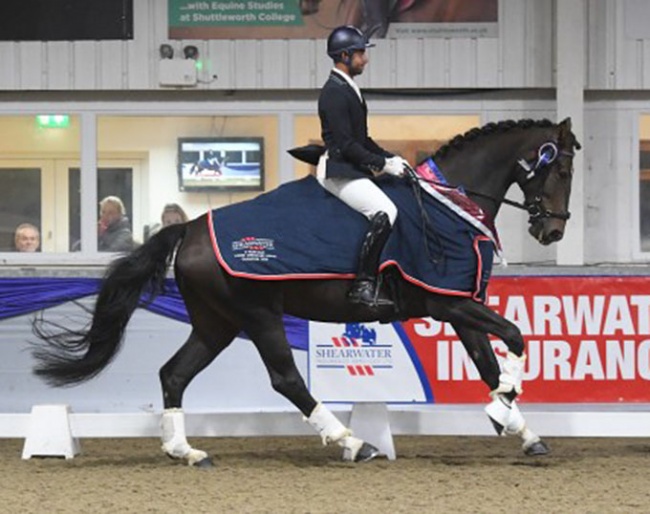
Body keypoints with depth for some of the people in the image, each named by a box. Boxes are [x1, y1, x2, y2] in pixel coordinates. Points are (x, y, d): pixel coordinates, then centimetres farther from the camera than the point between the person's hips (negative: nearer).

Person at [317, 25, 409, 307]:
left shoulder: (348, 90, 18)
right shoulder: (334, 93, -15)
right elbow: (345, 144, -20)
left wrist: (390, 158, 11)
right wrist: (382, 164, -17)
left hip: (354, 169, 11)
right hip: (338, 171, -11)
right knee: (385, 212, -25)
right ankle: (363, 285, -25)